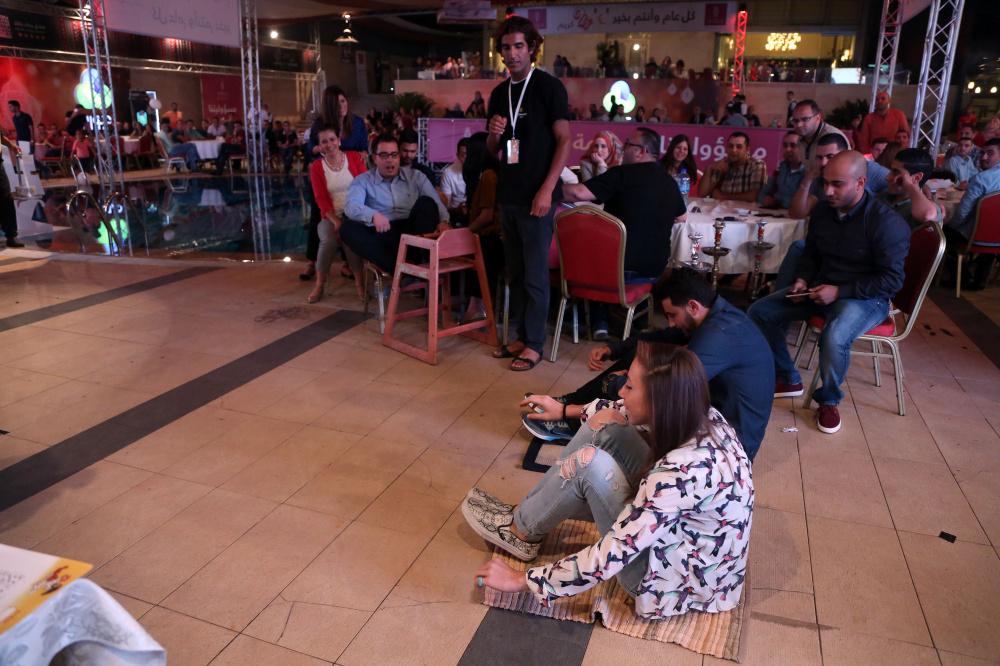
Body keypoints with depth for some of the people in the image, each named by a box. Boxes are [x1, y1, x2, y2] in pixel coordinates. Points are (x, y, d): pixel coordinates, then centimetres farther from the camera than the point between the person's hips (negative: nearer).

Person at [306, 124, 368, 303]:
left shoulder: (355, 158, 5)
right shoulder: (316, 166, 6)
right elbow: (320, 198, 0)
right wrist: (335, 220, -15)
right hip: (331, 215, 1)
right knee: (328, 240, -31)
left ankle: (360, 282, -19)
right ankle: (319, 285, -12)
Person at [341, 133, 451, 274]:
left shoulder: (416, 176, 16)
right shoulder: (362, 181, 10)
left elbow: (435, 202, 6)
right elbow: (351, 206, -9)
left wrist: (443, 221, -18)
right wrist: (374, 215, -31)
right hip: (382, 235, -1)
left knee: (426, 202, -22)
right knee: (348, 227, -27)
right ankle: (398, 268, -37)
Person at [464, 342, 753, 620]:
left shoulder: (683, 470, -35)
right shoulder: (697, 415, -12)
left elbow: (611, 557, -30)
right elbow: (629, 412, 10)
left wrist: (524, 580, -19)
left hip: (671, 580, -8)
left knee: (590, 463, -21)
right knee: (606, 428, -2)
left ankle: (522, 531, 5)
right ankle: (526, 514, 10)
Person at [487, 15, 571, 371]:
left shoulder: (549, 87, -5)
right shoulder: (499, 93, 13)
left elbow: (564, 141, -9)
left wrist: (546, 191, -17)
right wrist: (494, 134, -5)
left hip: (536, 196, -6)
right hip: (508, 195, 6)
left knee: (535, 274, -2)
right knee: (515, 271, 12)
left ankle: (534, 344, 8)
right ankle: (521, 336, 23)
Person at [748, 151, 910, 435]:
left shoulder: (887, 222, -19)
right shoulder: (822, 210, 2)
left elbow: (892, 280, -18)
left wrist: (840, 292, -24)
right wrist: (802, 279, -4)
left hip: (866, 297, -7)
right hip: (821, 288, 7)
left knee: (833, 338, -38)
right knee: (759, 312, -6)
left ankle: (829, 401, -7)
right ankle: (787, 379, 11)